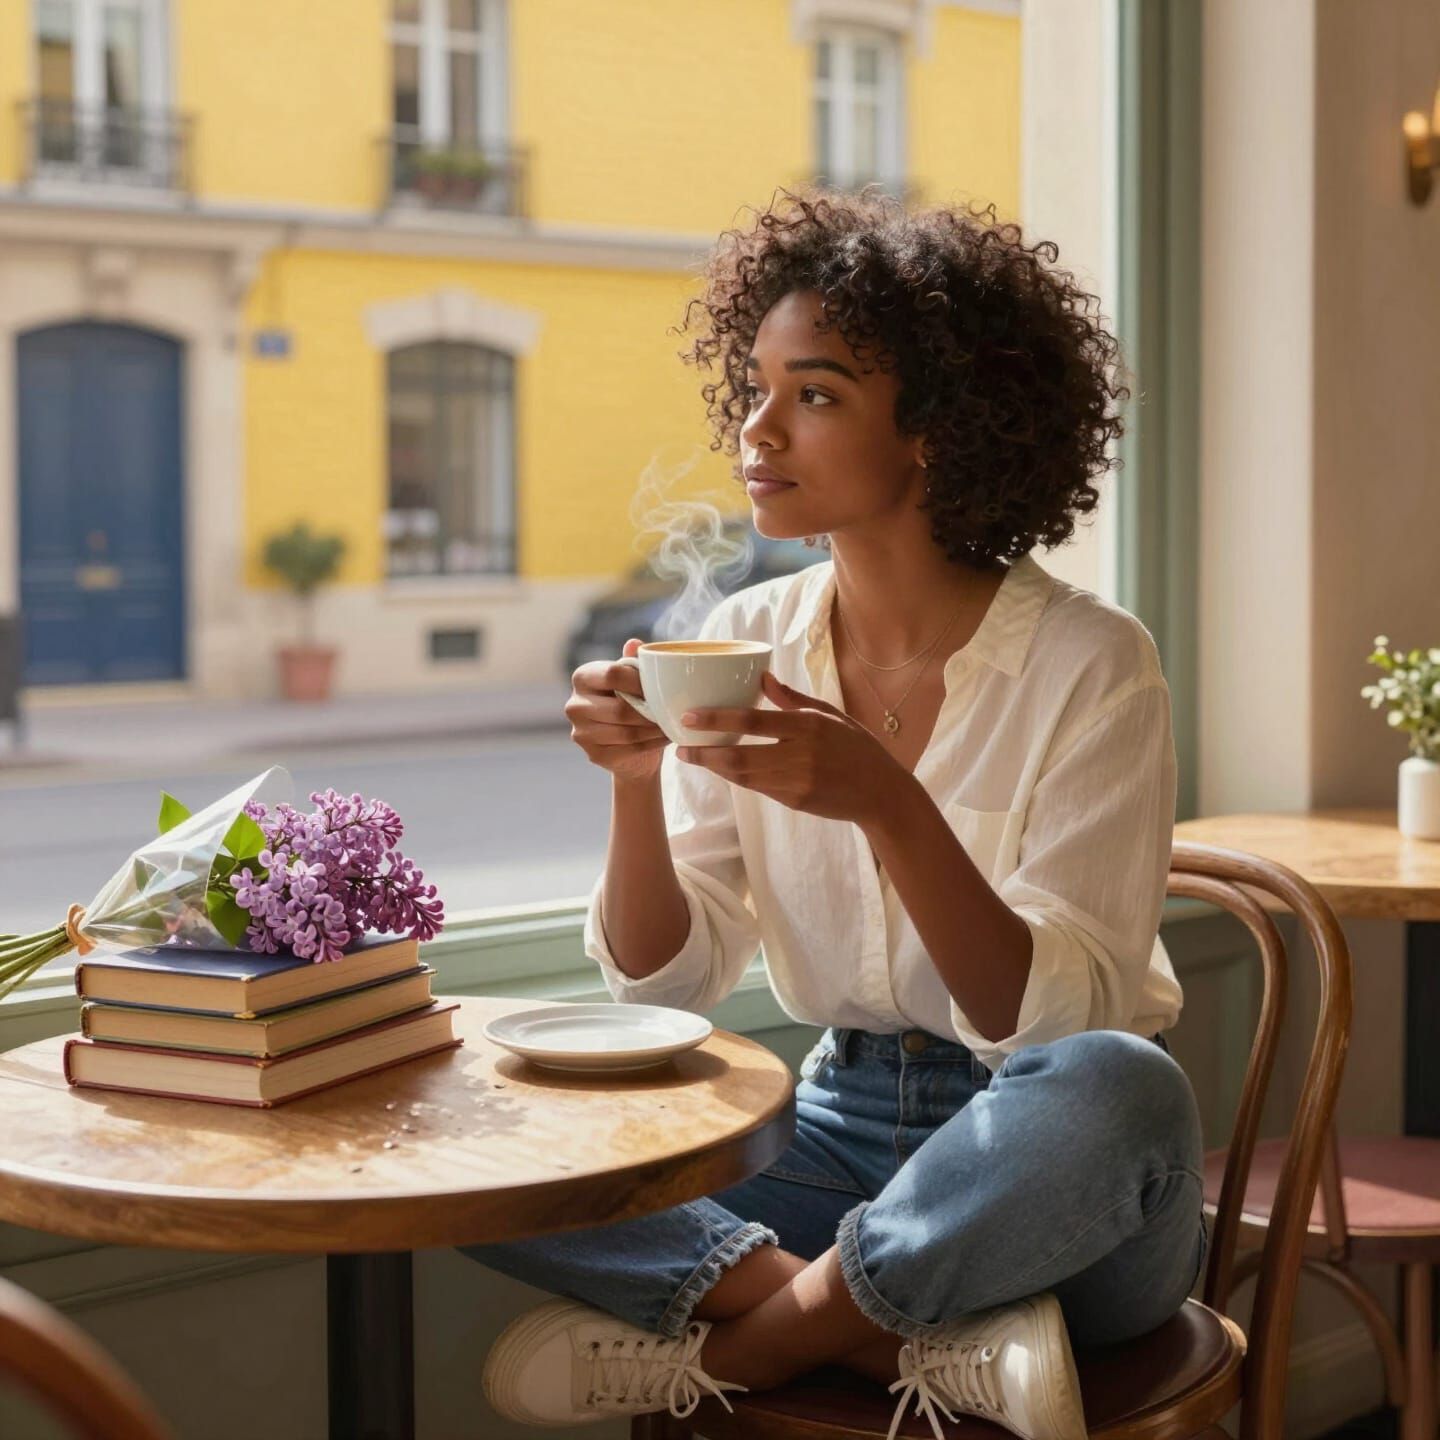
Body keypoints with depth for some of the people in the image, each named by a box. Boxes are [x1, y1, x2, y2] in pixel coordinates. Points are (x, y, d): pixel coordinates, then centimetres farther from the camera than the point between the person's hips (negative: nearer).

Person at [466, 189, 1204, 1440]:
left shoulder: (1090, 664, -12)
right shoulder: (748, 641, 2)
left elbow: (1046, 1020, -19)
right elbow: (662, 981, -1)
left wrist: (889, 804, -34)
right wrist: (637, 782, -19)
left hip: (1054, 1194, -4)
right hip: (842, 1139, 4)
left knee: (1118, 1089, -39)